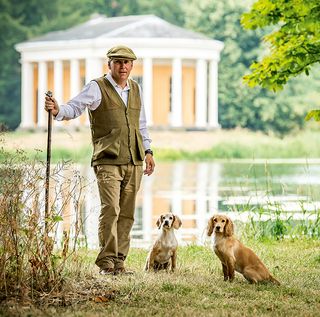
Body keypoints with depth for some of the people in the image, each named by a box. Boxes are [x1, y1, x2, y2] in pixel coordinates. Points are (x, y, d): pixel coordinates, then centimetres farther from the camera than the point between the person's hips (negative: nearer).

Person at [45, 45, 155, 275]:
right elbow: (75, 107, -14)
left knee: (127, 213, 6)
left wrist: (147, 151, 20)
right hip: (108, 161, -6)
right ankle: (106, 261, -9)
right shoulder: (97, 88, -2)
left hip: (134, 162, 6)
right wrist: (58, 111, -34)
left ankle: (119, 261, 12)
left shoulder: (136, 89, 16)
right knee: (110, 209, -15)